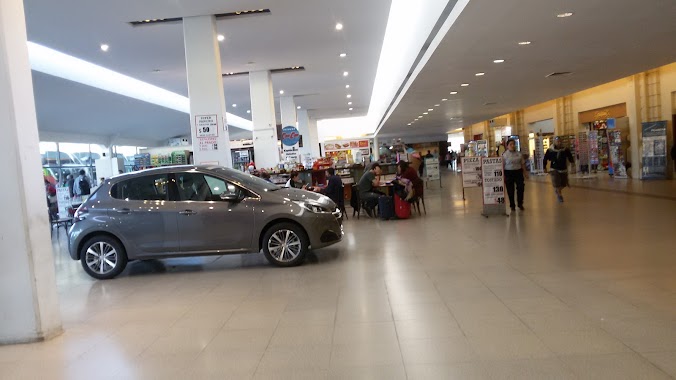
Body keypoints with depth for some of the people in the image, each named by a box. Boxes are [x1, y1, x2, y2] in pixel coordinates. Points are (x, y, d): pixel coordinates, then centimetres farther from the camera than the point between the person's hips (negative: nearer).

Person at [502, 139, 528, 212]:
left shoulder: (519, 154, 7)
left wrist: (525, 172, 9)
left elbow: (523, 163, 13)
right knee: (510, 190, 3)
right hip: (509, 173, -3)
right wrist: (503, 176, -10)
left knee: (521, 187, -2)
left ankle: (520, 204, 15)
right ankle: (512, 205, 16)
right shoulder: (504, 155, -4)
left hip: (518, 172, 3)